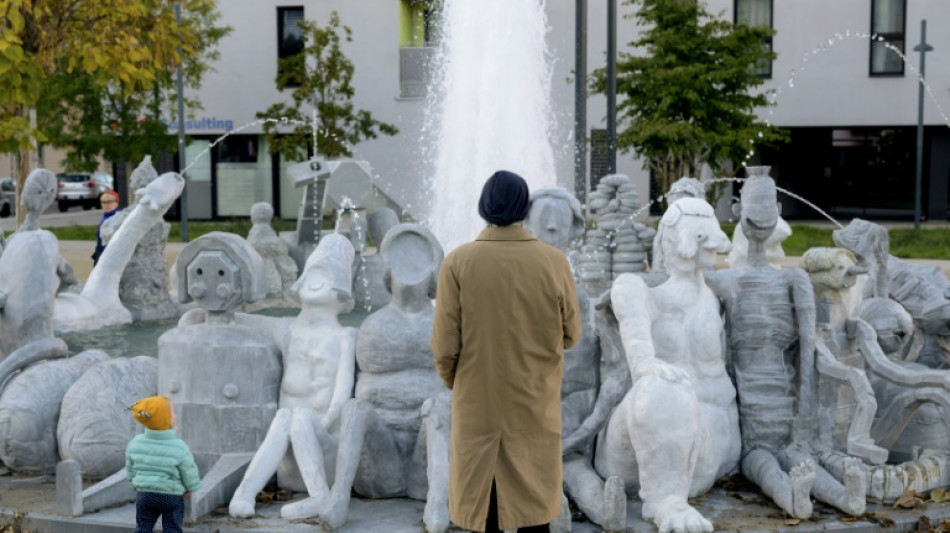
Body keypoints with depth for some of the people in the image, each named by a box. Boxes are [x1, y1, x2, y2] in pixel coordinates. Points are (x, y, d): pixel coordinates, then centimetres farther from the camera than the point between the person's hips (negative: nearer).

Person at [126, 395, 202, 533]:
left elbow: (130, 470, 6)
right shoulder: (179, 448, -18)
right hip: (172, 496, -3)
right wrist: (189, 489, 10)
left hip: (144, 495, 3)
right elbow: (190, 475, -9)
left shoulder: (135, 443, -5)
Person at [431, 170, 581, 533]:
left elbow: (445, 344, -10)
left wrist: (452, 381, 10)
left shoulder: (458, 262, -13)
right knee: (534, 495, 13)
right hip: (535, 404, 1)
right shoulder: (554, 262, -11)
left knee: (481, 496, 12)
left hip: (477, 402, 0)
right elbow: (571, 334, 0)